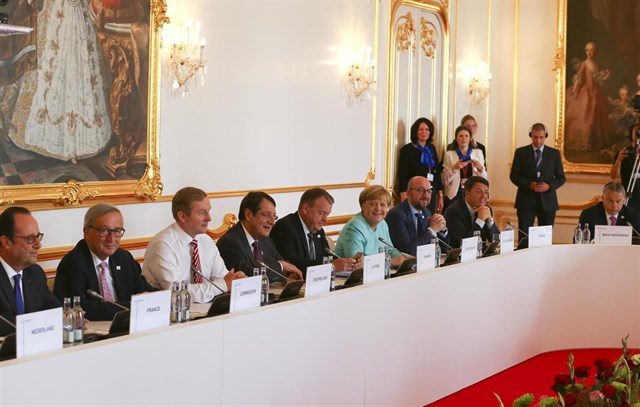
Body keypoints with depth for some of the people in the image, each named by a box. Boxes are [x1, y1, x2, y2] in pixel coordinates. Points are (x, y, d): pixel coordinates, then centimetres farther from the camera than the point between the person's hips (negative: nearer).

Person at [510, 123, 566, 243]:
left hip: (547, 201, 1)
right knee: (524, 236, -6)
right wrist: (529, 184, -15)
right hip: (526, 200, -1)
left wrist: (549, 185, -12)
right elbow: (514, 175, 2)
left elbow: (561, 178, 8)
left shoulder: (554, 153, 8)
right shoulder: (521, 152, 5)